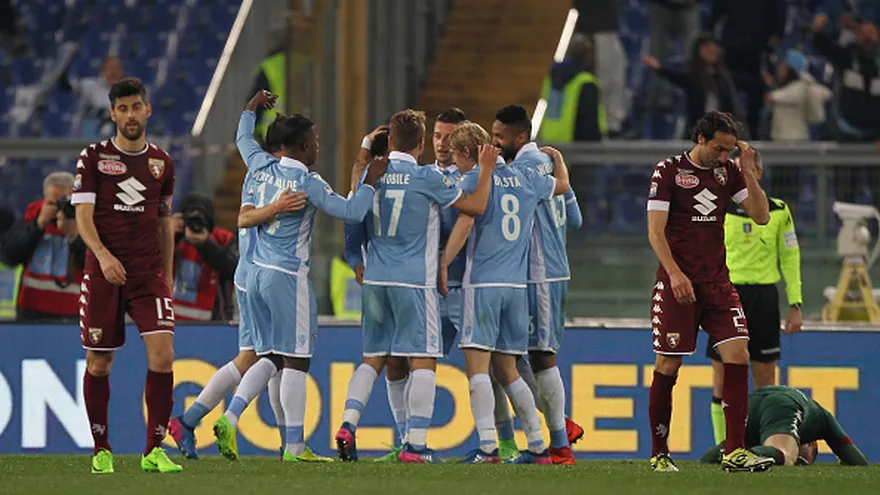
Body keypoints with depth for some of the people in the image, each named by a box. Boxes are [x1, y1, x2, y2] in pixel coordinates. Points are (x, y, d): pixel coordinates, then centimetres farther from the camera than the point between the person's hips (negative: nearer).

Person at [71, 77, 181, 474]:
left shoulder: (161, 162, 11)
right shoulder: (93, 157, 1)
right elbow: (83, 217, -6)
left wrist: (167, 277, 18)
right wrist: (103, 255, -24)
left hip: (149, 274, 2)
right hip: (103, 273, -2)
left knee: (162, 354, -15)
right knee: (98, 363, 3)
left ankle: (154, 451, -9)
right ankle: (102, 451, 18)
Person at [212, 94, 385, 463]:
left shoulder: (264, 168, 6)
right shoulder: (308, 183, -13)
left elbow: (244, 139, 27)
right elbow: (351, 211, -14)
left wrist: (251, 108, 44)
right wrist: (370, 181, 0)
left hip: (257, 273, 7)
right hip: (287, 277, -7)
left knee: (270, 357, 13)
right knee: (295, 360, -2)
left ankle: (230, 417, -4)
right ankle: (294, 446, -1)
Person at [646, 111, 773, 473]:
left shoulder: (728, 171, 10)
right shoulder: (669, 171, -4)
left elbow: (761, 216, 6)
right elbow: (655, 231, -8)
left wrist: (748, 172, -4)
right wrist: (675, 273, -19)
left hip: (717, 283, 4)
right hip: (677, 283, -4)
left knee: (738, 355, -9)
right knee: (668, 364, -2)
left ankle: (734, 452, -9)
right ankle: (659, 454, 10)